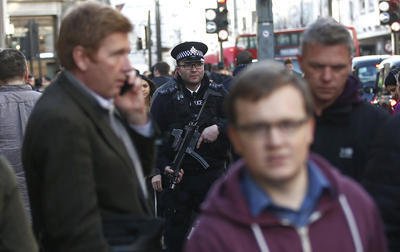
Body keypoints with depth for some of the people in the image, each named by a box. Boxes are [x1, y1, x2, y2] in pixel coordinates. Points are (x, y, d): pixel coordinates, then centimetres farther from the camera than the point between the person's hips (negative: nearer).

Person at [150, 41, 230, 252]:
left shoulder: (217, 93, 7)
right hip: (176, 174, -2)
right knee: (175, 230, 8)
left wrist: (219, 128, -13)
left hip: (212, 174, 2)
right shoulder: (164, 96, -2)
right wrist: (157, 169, -13)